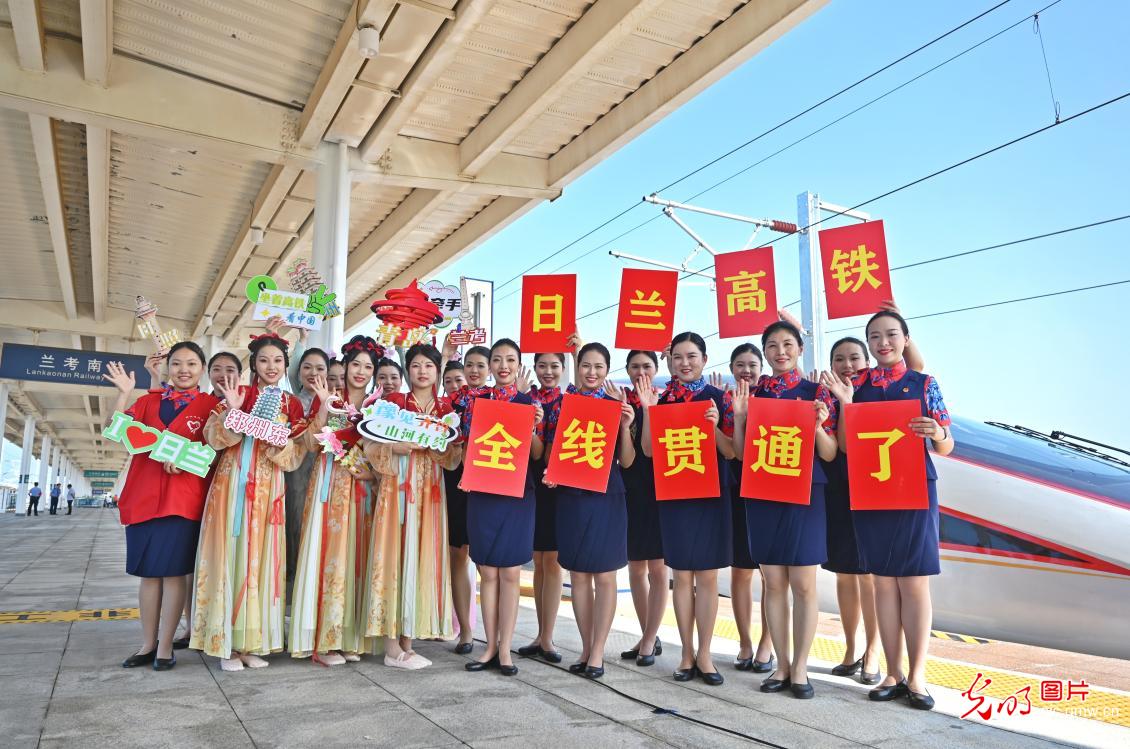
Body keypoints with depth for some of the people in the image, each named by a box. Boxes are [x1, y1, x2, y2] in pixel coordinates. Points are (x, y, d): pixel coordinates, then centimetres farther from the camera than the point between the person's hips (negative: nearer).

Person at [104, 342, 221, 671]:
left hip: (184, 498, -3)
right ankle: (148, 643, 20)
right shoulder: (149, 401, 14)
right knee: (148, 572, 9)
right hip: (143, 495, 4)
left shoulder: (210, 404, 3)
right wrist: (123, 393, -7)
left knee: (173, 572, 0)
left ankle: (165, 646, 9)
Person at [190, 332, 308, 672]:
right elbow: (214, 438, -5)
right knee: (230, 557, -1)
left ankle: (252, 641, 14)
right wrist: (232, 411, -19)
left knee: (261, 560, 5)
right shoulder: (237, 394, 3)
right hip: (233, 485, -2)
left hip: (269, 489, 2)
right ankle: (227, 643, 8)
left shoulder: (292, 405, 8)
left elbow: (293, 458, 4)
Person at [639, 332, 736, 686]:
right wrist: (648, 411, -11)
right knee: (682, 575, 7)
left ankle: (704, 654, 17)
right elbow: (649, 450, -1)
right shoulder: (662, 399, 4)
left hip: (712, 495, 0)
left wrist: (715, 426, -19)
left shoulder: (719, 398, 1)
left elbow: (731, 452, -2)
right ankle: (687, 654, 18)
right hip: (674, 496, 1)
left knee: (707, 576, 4)